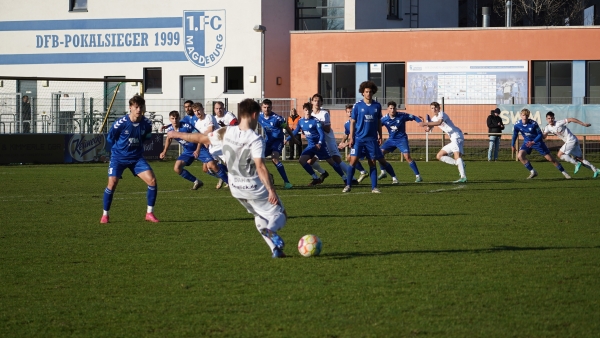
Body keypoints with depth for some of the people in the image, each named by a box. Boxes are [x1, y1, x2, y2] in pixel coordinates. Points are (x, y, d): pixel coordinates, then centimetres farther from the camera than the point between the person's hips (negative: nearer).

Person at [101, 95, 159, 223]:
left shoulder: (147, 123, -9)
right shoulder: (120, 123, -18)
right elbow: (110, 138, -1)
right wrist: (119, 149, 8)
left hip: (137, 157, 3)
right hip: (118, 158, -3)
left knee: (152, 180, -12)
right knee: (112, 183, -14)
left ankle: (149, 213, 0)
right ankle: (105, 215, 5)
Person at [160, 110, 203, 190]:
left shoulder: (186, 126, -23)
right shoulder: (170, 129, -6)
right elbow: (169, 139, 18)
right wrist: (164, 152, 15)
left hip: (197, 148, -6)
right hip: (187, 152, 6)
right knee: (177, 168, -6)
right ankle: (196, 182, 6)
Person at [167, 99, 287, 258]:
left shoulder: (226, 132, -5)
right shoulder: (255, 140, -20)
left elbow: (201, 138, 7)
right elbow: (260, 167, -29)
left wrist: (177, 134, 22)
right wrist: (271, 189, -29)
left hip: (236, 189, 6)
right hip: (256, 188, -6)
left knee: (260, 216, 25)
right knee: (280, 215, 7)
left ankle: (276, 249, 10)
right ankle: (270, 230, -29)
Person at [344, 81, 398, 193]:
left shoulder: (377, 106, 6)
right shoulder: (357, 106, -1)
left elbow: (379, 122, 14)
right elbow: (352, 122, 1)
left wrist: (380, 136, 9)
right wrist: (351, 138, -4)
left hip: (372, 139, 2)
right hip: (359, 139, -2)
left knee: (372, 163, 3)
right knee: (353, 160, -8)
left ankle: (374, 187, 8)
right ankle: (348, 185, 0)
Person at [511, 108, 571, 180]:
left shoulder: (533, 123, -24)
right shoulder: (517, 125, -14)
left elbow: (540, 134, -16)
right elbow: (515, 135, 5)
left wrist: (533, 142, -29)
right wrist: (512, 145, 9)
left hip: (537, 141, -3)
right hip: (527, 142, 3)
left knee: (550, 158, -1)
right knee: (520, 156, -21)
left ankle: (563, 172, 14)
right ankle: (532, 172, -8)